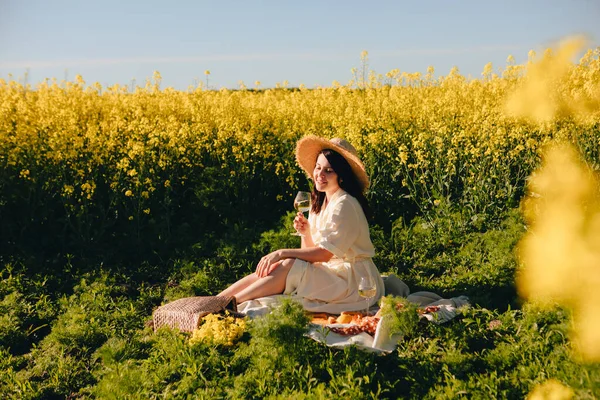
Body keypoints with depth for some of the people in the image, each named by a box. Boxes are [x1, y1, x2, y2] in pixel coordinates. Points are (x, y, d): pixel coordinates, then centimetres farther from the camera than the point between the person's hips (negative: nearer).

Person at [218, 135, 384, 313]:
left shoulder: (344, 205, -16)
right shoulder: (321, 202, 10)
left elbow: (325, 253, -20)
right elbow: (311, 250, 8)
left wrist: (281, 253, -19)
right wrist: (306, 232, -13)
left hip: (354, 280, -8)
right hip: (333, 272, 8)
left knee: (290, 266, -26)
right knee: (267, 270, -11)